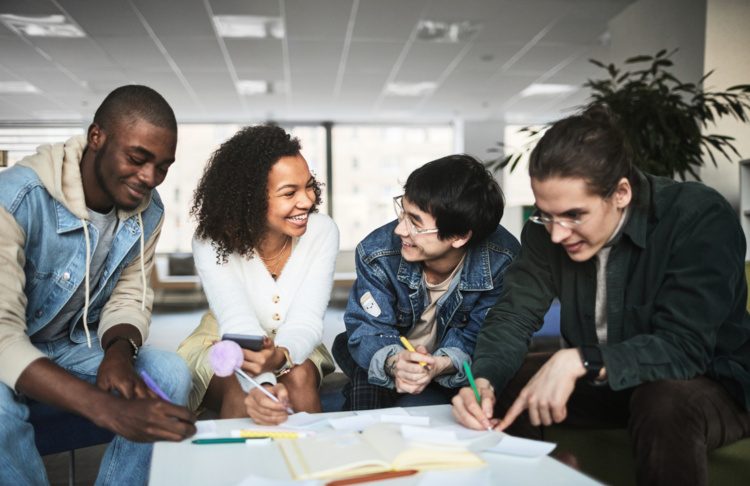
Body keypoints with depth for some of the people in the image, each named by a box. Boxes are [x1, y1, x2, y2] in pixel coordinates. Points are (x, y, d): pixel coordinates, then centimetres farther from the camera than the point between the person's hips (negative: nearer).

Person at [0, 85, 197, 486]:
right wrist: (109, 410, -50)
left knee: (170, 374, -19)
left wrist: (120, 351, -27)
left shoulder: (148, 211, -9)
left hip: (72, 346, 5)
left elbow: (130, 298, -2)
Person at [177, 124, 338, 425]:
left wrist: (279, 356, -46)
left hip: (292, 350, 2)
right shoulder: (211, 242, -22)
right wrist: (263, 385, -53)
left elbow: (305, 322, -23)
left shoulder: (322, 232, -17)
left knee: (300, 377, -30)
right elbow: (239, 325, -33)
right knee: (240, 390, -32)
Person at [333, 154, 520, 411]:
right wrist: (393, 361, -43)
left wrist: (441, 364, -41)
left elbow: (474, 339, -18)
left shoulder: (502, 263, -25)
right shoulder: (376, 253, -23)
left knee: (418, 403, -30)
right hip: (392, 357, 1)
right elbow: (369, 328, -19)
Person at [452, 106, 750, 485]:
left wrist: (579, 361, -42)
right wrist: (483, 381, -30)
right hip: (598, 383, 5)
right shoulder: (547, 227, -8)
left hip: (709, 382, -4)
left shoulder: (702, 217, -23)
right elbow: (513, 315, -11)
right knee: (502, 383, -12)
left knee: (666, 402, -37)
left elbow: (684, 346, -30)